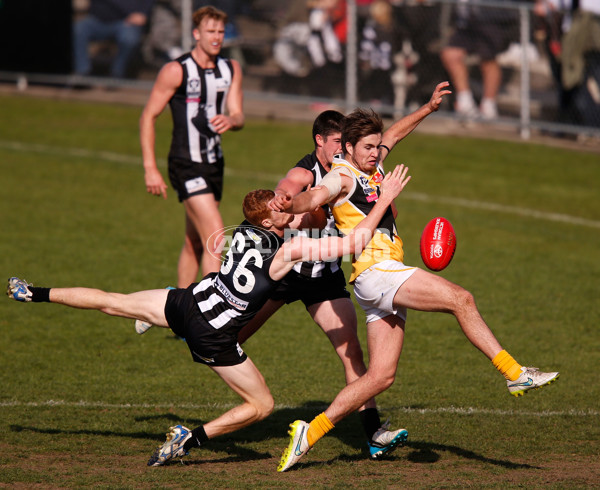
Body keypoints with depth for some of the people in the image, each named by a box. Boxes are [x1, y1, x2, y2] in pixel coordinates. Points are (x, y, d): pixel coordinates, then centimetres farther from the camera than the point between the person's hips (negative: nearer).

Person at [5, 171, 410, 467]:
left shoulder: (246, 230, -2)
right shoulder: (286, 251, -21)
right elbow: (354, 243, -24)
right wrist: (386, 199, -19)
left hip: (187, 303, 6)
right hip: (213, 336, -6)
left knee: (112, 303, 22)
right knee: (263, 405, 9)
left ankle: (34, 294, 30)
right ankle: (192, 439, -1)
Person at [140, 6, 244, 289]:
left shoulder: (231, 69, 8)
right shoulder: (176, 71, -11)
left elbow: (238, 116, 3)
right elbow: (148, 117, -7)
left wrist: (230, 121, -23)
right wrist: (150, 168, -13)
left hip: (214, 163, 7)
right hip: (187, 166, -7)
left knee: (195, 243, 14)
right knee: (215, 239, -18)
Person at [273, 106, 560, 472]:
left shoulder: (373, 167, 20)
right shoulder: (342, 175, -4)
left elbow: (395, 133, 38)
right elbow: (315, 197, -23)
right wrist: (290, 205, -44)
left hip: (389, 279, 9)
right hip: (375, 272, -9)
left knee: (381, 376, 2)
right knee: (460, 299, -19)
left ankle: (310, 432, 2)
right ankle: (514, 374, -18)